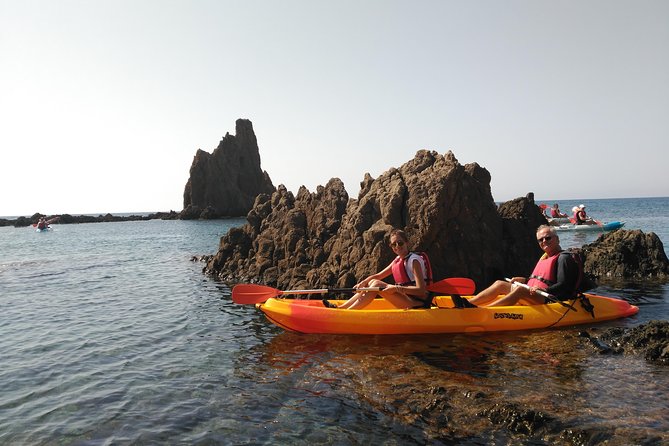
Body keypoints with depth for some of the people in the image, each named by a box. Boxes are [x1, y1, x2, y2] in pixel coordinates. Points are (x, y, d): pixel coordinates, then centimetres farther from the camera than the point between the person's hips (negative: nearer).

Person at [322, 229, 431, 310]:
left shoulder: (414, 260, -14)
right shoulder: (398, 260, 12)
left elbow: (422, 290, -23)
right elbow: (378, 276, 13)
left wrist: (398, 288, -30)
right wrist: (363, 282, -5)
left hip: (418, 302, -9)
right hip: (407, 299, 9)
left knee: (377, 285, -20)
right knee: (373, 282, 3)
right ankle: (340, 307, -1)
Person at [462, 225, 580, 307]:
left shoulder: (563, 258, -5)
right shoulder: (544, 257, 24)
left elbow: (563, 286, -15)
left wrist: (546, 290, -31)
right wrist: (525, 280, 16)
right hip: (534, 298, 9)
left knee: (520, 289, -35)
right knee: (500, 284, -4)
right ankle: (467, 304, -21)